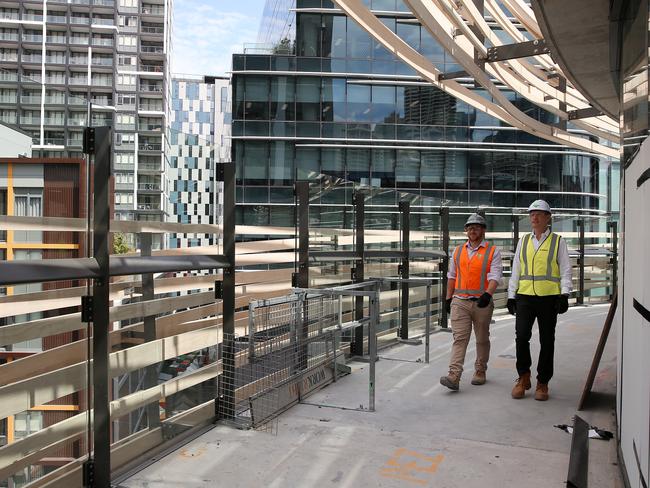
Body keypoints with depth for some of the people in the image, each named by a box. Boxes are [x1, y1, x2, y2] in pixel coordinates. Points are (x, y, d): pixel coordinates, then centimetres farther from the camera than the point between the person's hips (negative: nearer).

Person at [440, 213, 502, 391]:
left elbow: (495, 276, -11)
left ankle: (480, 372, 27)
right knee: (459, 338, -7)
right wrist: (448, 298, 14)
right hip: (460, 302, 2)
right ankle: (454, 376, -14)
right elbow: (451, 276, 18)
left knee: (482, 339, 11)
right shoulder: (458, 251, 13)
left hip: (482, 303, -2)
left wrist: (488, 294, -27)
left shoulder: (492, 252, 1)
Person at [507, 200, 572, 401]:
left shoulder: (558, 242, 6)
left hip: (549, 298, -2)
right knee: (521, 337, -10)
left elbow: (565, 271, 2)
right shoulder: (523, 241, 14)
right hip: (525, 297, 2)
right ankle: (523, 377, 9)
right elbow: (515, 270, 14)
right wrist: (511, 296, 8)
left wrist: (564, 295, -10)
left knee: (547, 342, 4)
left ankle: (542, 383, 16)